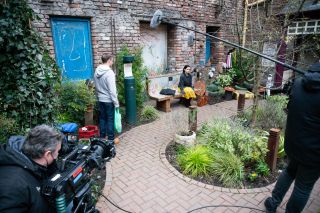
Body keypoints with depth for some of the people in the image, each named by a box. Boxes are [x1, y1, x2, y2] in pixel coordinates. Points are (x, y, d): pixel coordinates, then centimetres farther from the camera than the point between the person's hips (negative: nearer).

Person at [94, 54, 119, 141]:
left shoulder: (96, 71, 4)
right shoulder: (109, 73, -20)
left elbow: (96, 87, 13)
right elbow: (112, 90, -21)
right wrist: (116, 103, -15)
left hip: (100, 99, 7)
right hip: (109, 100, -7)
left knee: (102, 118, 15)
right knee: (110, 119, 3)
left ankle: (102, 137, 25)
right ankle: (111, 139, 13)